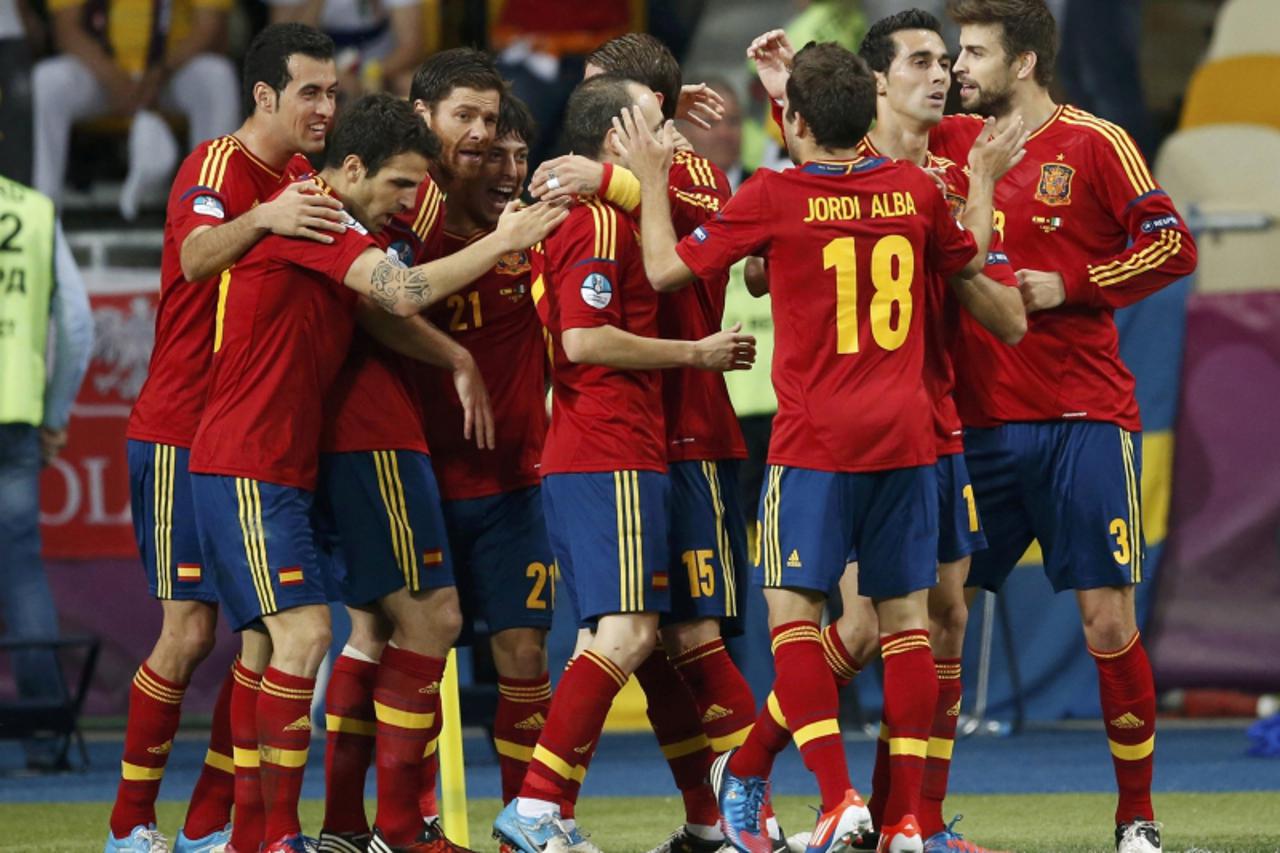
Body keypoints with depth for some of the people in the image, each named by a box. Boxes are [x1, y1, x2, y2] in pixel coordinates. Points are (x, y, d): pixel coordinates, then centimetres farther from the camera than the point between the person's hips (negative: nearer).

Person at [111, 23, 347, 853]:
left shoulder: (308, 184, 9)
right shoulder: (217, 164, -13)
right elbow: (197, 257, -33)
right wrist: (262, 218, -52)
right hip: (184, 433, -7)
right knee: (191, 627, -6)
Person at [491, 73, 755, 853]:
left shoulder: (582, 218, 20)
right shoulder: (603, 223, -11)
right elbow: (583, 339, -19)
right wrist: (695, 354, -11)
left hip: (584, 458, 10)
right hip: (612, 458, -10)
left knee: (626, 635, 10)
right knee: (628, 632, -12)